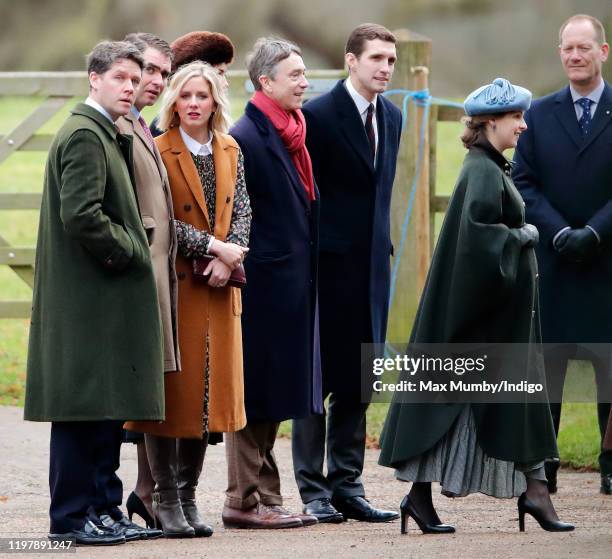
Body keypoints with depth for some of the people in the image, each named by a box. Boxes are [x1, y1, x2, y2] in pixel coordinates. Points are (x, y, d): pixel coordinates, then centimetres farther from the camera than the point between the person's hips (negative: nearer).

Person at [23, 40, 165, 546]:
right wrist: (127, 252, -11)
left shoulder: (106, 137, 19)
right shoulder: (84, 136, -14)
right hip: (88, 297, -10)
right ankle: (72, 517, -2)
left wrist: (131, 249, 12)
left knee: (109, 407, 12)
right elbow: (81, 216, -23)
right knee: (85, 406, -6)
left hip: (108, 298, 10)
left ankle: (104, 509, 17)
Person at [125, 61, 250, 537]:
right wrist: (214, 246, -15)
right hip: (172, 282, -5)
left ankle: (188, 495, 15)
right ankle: (166, 499, 4)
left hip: (218, 287, 5)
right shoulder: (158, 153, -8)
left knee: (209, 390, 6)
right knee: (173, 390, -3)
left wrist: (227, 260, -9)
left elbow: (242, 212, 8)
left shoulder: (230, 152, 10)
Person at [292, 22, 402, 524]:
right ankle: (312, 489, 4)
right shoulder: (318, 115, -10)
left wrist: (383, 246, 13)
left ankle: (347, 486, 15)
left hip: (372, 264, 7)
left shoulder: (391, 117, 12)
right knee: (316, 379, -1)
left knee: (357, 382, 10)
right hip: (327, 266, -7)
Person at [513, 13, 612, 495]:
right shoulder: (539, 115, 8)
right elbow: (524, 183, 2)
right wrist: (560, 232, -12)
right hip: (551, 258, 2)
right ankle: (541, 468, 7)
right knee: (544, 364, 2)